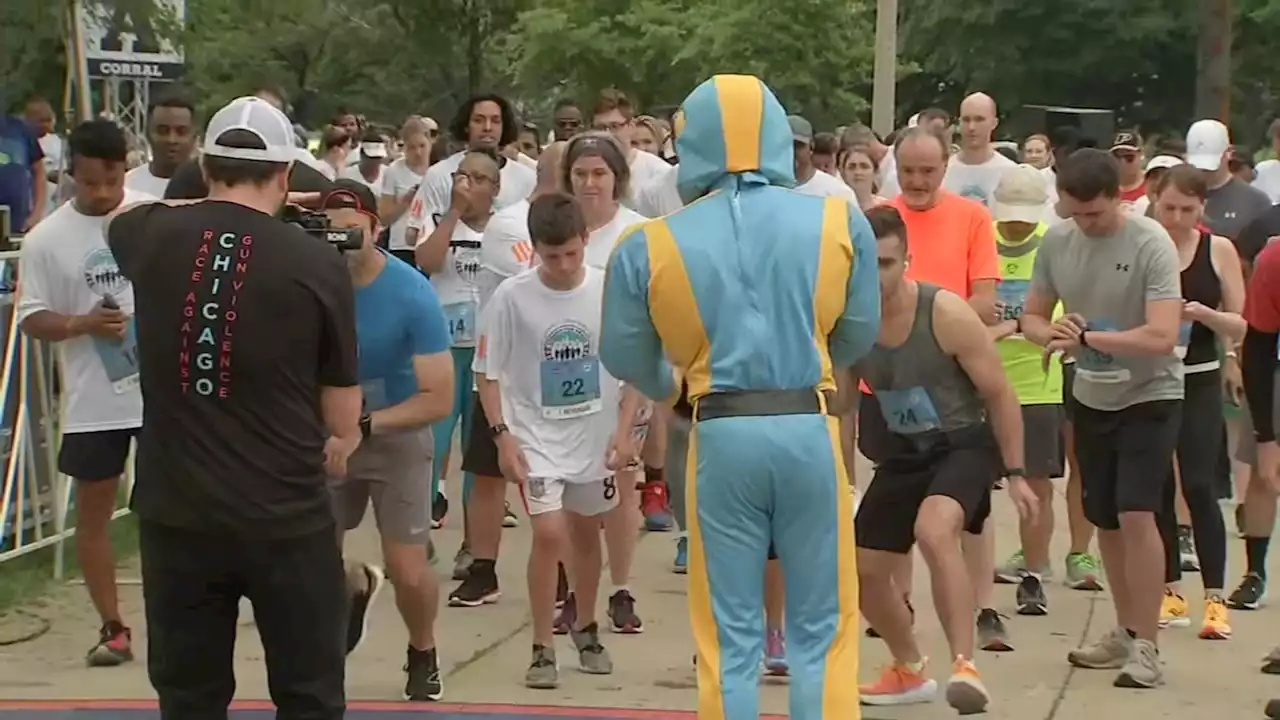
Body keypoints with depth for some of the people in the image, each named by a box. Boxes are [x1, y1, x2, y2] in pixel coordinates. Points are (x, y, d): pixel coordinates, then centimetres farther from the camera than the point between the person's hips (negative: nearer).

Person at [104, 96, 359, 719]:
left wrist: (217, 203, 26)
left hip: (174, 512, 3)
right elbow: (343, 428, 0)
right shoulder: (318, 262, -8)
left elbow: (118, 216, 26)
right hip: (286, 516, -2)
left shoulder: (154, 238, -2)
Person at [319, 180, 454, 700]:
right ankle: (357, 585, 42)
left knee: (409, 574, -5)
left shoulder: (412, 294, -23)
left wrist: (364, 424, -30)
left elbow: (438, 398, -22)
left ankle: (423, 656, 28)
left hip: (397, 438, -2)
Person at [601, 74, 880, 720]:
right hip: (810, 429, 0)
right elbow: (858, 337, 9)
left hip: (721, 435, 0)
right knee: (822, 631, 10)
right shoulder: (839, 221, -1)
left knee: (730, 638, 10)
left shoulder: (649, 246, -1)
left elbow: (624, 358, 10)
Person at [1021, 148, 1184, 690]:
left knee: (1136, 515, -16)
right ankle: (1125, 633, 28)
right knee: (1105, 520, 13)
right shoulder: (1056, 241, -5)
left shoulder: (1151, 244, -21)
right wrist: (1054, 335, -19)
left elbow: (1162, 337, -28)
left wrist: (1087, 336, -28)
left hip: (1149, 396, -6)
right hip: (1091, 396, 6)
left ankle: (1145, 645, -8)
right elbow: (1032, 317, 4)